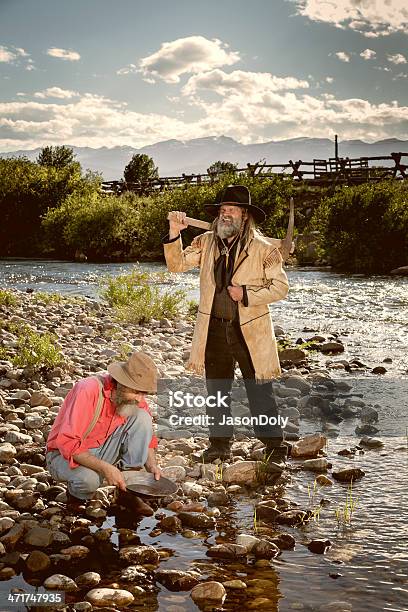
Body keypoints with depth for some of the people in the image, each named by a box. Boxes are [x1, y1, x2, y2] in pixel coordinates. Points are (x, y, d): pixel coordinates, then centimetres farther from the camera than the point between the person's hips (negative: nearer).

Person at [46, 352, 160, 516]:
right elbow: (67, 443, -33)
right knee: (88, 478, -39)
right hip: (64, 456, -6)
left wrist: (152, 466, -12)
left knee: (142, 417, -14)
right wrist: (105, 468, -37)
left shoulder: (133, 398, -9)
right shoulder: (89, 390, -29)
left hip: (102, 452, 6)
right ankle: (76, 494, 0)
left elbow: (145, 436, 7)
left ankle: (127, 491, -8)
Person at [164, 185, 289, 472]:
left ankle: (275, 449, 10)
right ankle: (220, 443, 28)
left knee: (260, 390, -1)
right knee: (216, 389, 14)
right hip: (214, 329, 4)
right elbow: (177, 264, 2)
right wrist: (175, 233, -12)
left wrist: (247, 294, -16)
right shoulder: (206, 243, 5)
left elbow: (281, 286, -4)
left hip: (250, 330, -4)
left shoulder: (263, 248, -6)